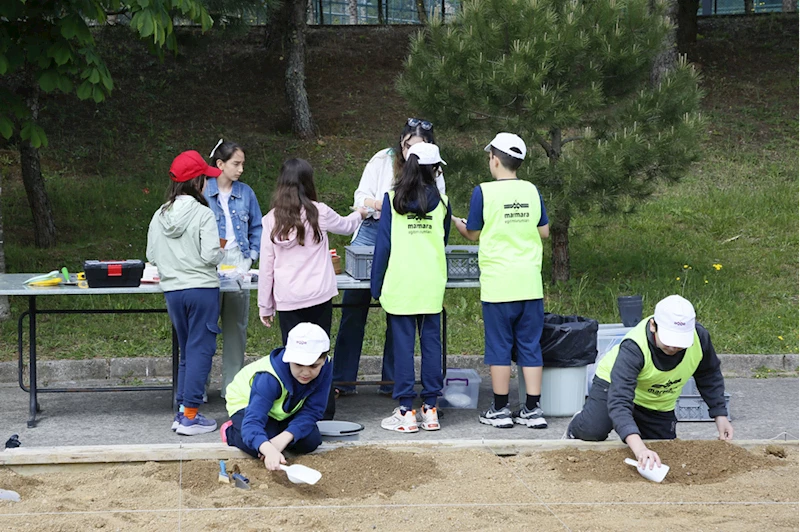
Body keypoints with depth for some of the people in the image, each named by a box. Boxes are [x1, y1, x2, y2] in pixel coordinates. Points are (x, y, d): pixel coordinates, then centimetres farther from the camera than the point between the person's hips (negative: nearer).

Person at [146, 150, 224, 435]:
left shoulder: (160, 216, 4)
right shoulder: (203, 214, -12)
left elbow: (152, 256, 7)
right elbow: (211, 255, -16)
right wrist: (221, 251, 5)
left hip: (172, 290, 6)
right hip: (202, 289, -6)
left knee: (186, 350, 18)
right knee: (200, 350, 0)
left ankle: (182, 411, 18)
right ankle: (190, 416, -3)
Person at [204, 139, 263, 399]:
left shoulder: (245, 193, 9)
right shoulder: (203, 192, -2)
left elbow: (256, 227, 16)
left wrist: (252, 255, 4)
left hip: (238, 260, 4)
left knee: (237, 325, 6)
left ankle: (232, 384, 14)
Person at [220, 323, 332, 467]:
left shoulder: (324, 367, -29)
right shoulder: (269, 378, -42)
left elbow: (312, 411, -24)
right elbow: (252, 421, -50)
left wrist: (285, 437, -42)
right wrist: (269, 450, -72)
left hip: (285, 409, 5)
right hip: (246, 402, -5)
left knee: (311, 441, -19)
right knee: (257, 448, -32)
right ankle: (231, 432, 4)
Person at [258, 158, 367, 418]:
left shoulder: (271, 220, 0)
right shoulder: (318, 213, -2)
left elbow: (266, 266, 2)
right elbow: (345, 226, 20)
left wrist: (265, 306, 10)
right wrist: (360, 213, 42)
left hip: (287, 299, 0)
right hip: (319, 297, 0)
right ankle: (324, 413, 12)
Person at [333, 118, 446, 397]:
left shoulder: (433, 174, 4)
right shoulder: (382, 160, 1)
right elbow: (360, 197, -2)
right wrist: (382, 204, -21)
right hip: (371, 234, -1)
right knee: (353, 309, -2)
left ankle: (391, 382, 12)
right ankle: (341, 381, 4)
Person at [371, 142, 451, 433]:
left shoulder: (392, 199, -2)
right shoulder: (441, 201, 4)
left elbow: (383, 243, -3)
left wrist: (376, 284, 3)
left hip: (400, 283, -2)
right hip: (432, 283, 2)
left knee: (403, 345, 0)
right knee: (431, 343, 7)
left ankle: (406, 412, 1)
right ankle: (430, 409, 10)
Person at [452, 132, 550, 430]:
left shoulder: (484, 192, -6)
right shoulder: (532, 191, 5)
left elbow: (473, 233, 4)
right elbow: (544, 231, 11)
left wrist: (457, 223, 24)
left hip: (499, 283, -3)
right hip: (530, 282, 3)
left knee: (499, 346, 4)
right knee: (530, 345, 7)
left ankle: (500, 410, 8)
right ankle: (533, 409, 8)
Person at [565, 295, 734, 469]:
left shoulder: (700, 337, -28)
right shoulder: (633, 348, -41)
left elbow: (709, 376, -4)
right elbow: (619, 402, -50)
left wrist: (720, 415, -10)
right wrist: (639, 449, -63)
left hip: (659, 406, 4)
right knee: (594, 430, -28)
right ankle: (574, 430, 10)